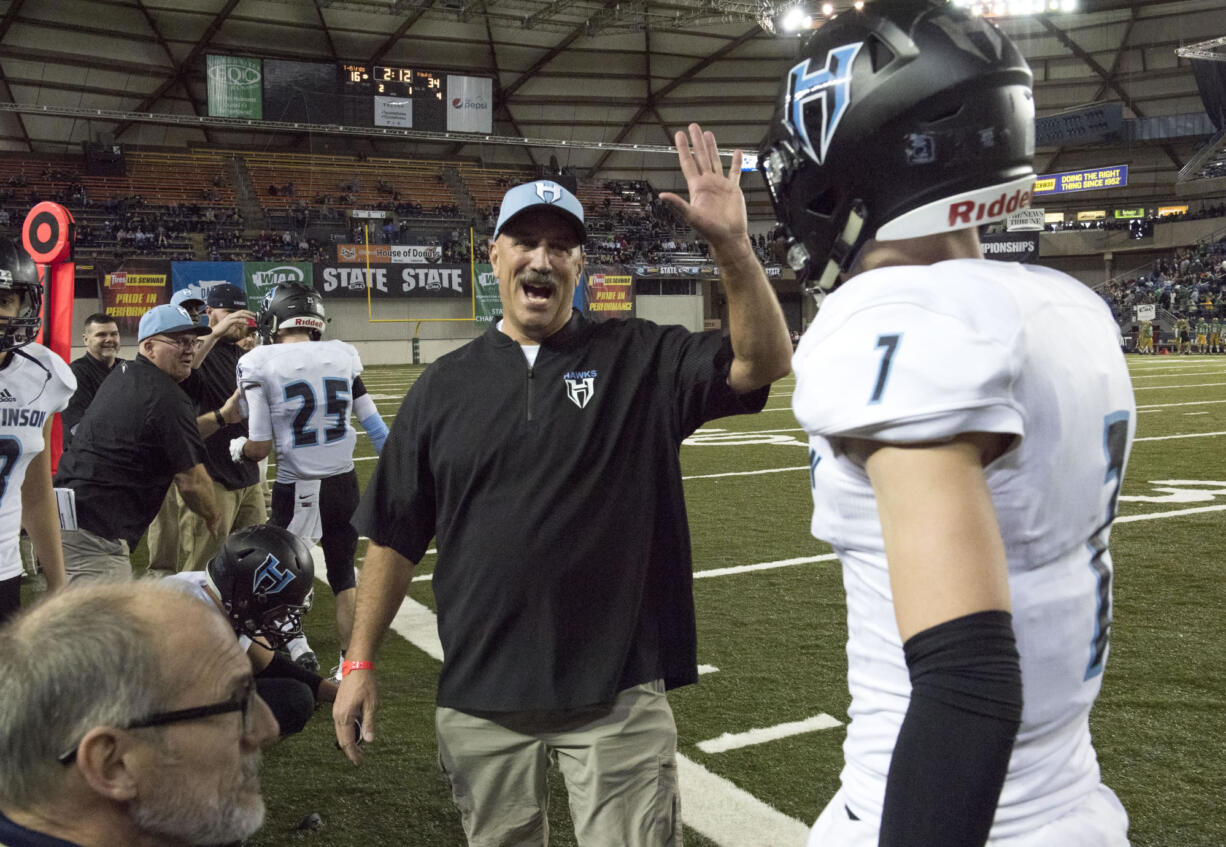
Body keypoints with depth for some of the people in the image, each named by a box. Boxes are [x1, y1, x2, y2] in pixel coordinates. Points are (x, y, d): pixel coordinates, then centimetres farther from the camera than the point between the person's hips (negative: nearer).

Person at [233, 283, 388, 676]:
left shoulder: (260, 364, -10)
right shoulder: (342, 356, 2)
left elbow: (260, 447, -10)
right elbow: (374, 425, 7)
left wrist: (238, 449, 12)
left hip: (297, 492, -3)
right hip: (344, 484, 4)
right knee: (343, 575, 17)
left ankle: (297, 647, 1)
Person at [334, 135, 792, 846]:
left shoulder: (641, 359, 0)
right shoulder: (446, 386, 5)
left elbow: (764, 363, -14)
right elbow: (396, 537, 7)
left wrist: (732, 245, -28)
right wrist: (360, 661, 5)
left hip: (618, 691, -2)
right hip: (480, 694, 3)